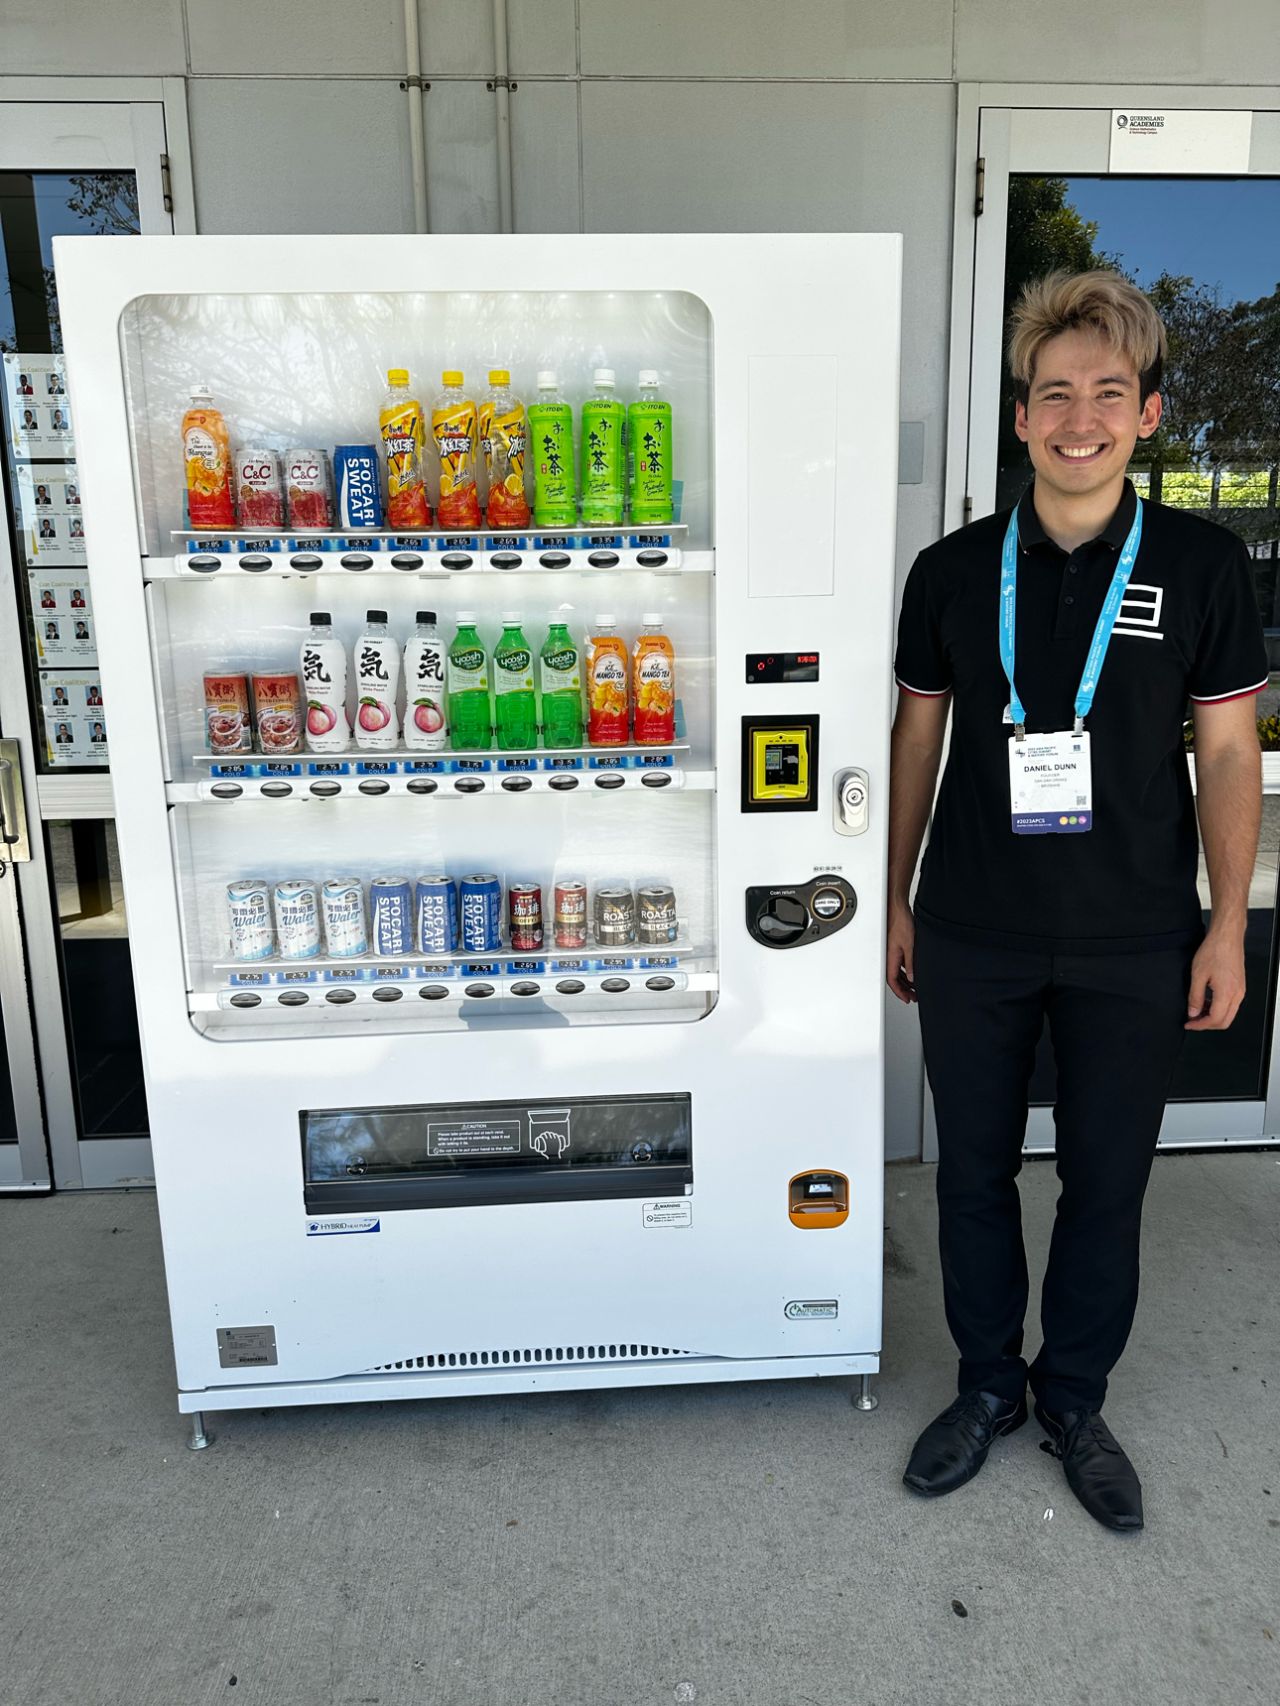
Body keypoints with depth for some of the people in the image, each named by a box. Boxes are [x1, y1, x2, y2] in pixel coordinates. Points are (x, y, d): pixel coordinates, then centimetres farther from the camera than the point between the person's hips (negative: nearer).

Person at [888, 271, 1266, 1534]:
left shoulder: (1202, 565, -2)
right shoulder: (954, 570, 1)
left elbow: (1228, 751, 1)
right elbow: (917, 739, 6)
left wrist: (1227, 926, -2)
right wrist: (897, 901, 6)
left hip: (1135, 944, 0)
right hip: (973, 935, 1)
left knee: (1107, 1180, 12)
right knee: (974, 1169, 12)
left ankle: (1075, 1400, 35)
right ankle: (987, 1384, 35)